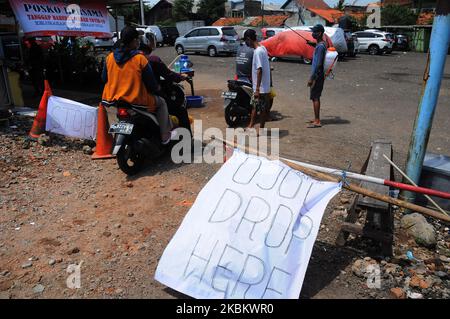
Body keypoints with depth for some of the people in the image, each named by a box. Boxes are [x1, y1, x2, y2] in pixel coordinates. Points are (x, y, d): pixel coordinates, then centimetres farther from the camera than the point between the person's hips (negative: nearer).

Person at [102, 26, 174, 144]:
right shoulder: (140, 59, -14)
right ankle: (165, 136, 23)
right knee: (161, 103, 21)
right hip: (137, 101, -6)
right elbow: (151, 83, -10)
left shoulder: (110, 57, 1)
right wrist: (157, 88, 13)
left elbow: (104, 79, 10)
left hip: (113, 99, 6)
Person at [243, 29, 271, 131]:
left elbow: (259, 70, -24)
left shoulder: (258, 51, -20)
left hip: (261, 87, -10)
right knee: (255, 105, 18)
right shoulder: (262, 48, 9)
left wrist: (257, 89, -23)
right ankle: (251, 125, 31)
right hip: (263, 86, 10)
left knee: (263, 109, 2)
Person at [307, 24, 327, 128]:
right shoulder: (320, 45, 14)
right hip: (317, 75, 10)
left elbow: (318, 64, -21)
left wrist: (311, 78, -21)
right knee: (315, 97, 14)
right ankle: (316, 119, 21)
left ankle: (317, 121, -4)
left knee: (315, 97, -7)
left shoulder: (320, 46, -17)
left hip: (317, 75, -10)